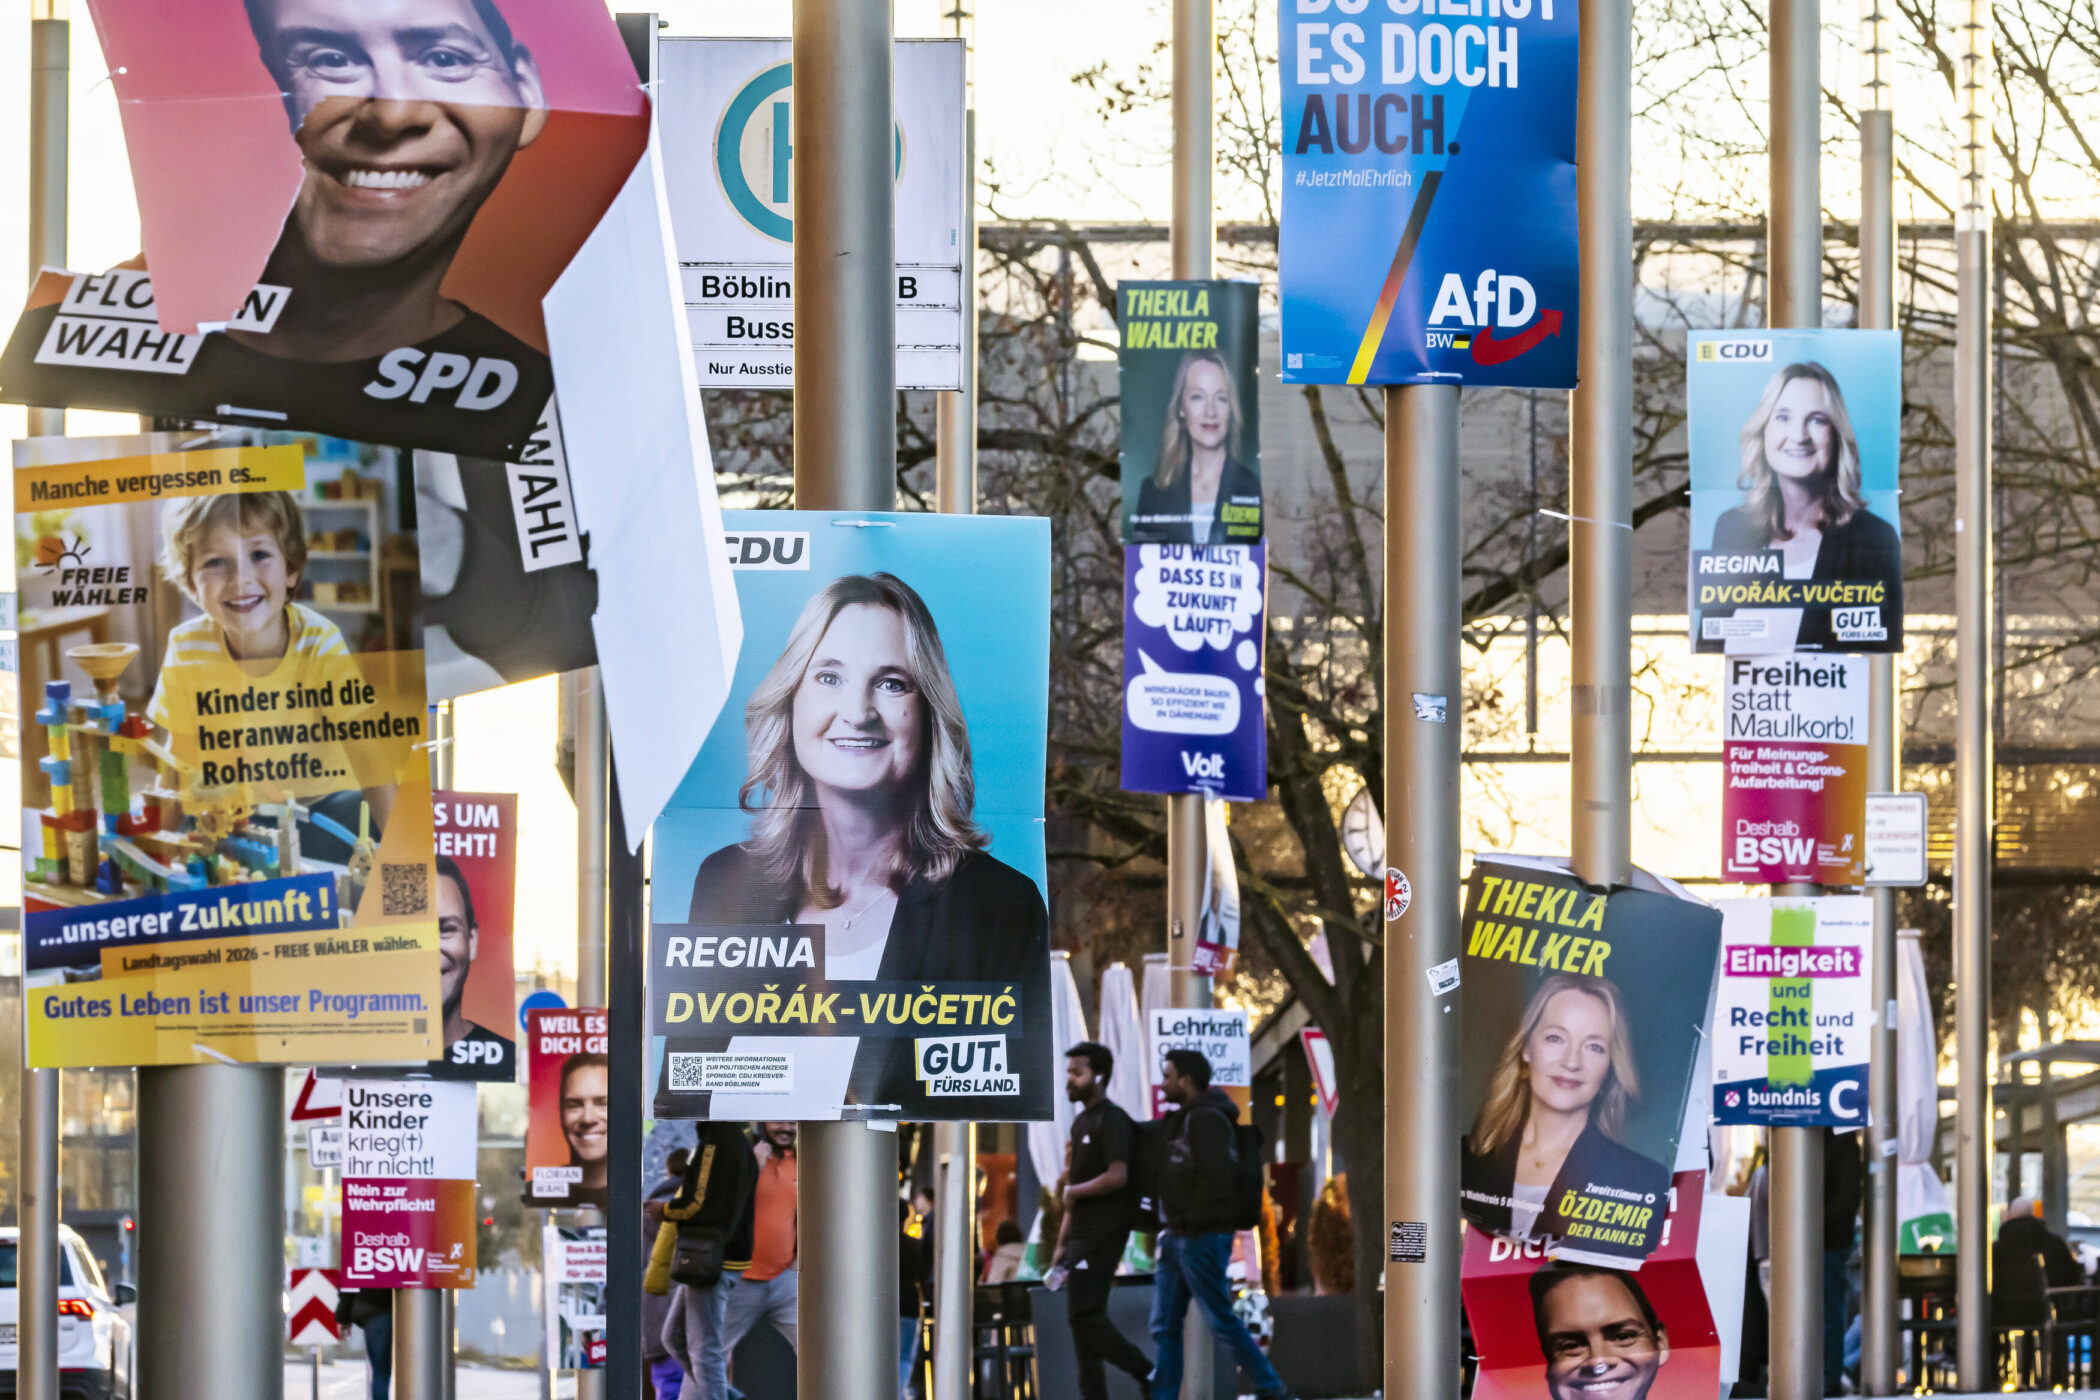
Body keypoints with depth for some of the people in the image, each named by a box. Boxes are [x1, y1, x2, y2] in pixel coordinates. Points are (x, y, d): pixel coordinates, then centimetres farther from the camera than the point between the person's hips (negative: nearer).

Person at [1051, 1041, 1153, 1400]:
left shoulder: (1111, 1121, -11)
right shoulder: (1081, 1122, 17)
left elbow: (1117, 1177, -23)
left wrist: (1072, 1192, -10)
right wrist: (1062, 1243, 18)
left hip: (1103, 1234, -9)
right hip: (1082, 1236, 9)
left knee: (1085, 1316, -13)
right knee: (1083, 1319, 6)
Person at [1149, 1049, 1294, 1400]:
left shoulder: (1207, 1119, -16)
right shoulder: (1187, 1119, 16)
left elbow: (1215, 1176, -25)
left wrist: (1194, 1224, -20)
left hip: (1203, 1237, -10)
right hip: (1176, 1238, 10)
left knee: (1221, 1321, -2)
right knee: (1164, 1326, 5)